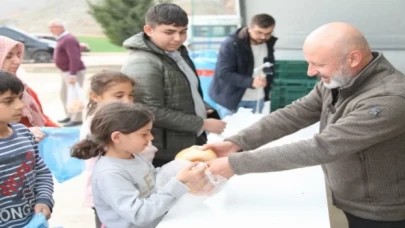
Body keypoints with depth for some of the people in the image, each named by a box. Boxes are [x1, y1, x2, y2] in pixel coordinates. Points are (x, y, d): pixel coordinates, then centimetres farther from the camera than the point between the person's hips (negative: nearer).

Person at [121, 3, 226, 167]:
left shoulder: (177, 53, 9)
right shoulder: (143, 65, -20)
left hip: (192, 143, 9)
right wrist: (202, 124, -19)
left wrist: (205, 110, 3)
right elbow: (154, 113, -24)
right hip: (165, 155, -9)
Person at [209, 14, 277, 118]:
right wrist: (250, 82, -34)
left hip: (258, 100, 6)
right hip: (232, 100, -5)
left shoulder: (269, 43, 2)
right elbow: (223, 73, -23)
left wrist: (266, 94, 8)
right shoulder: (231, 44, -17)